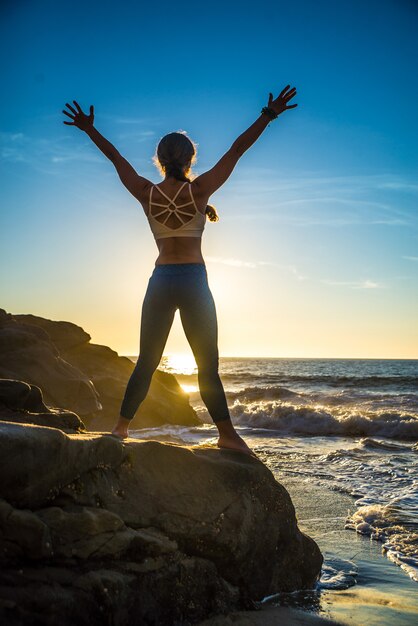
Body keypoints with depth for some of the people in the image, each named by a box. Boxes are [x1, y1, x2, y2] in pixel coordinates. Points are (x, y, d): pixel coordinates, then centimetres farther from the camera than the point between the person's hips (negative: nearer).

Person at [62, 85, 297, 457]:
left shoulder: (147, 193, 2)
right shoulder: (199, 189, -5)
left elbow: (116, 158, 15)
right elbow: (236, 151, -2)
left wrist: (90, 130, 28)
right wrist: (269, 115, 3)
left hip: (160, 282, 3)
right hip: (194, 281, -3)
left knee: (146, 363, 13)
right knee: (208, 366, 0)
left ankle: (122, 426, 19)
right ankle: (227, 434, 3)